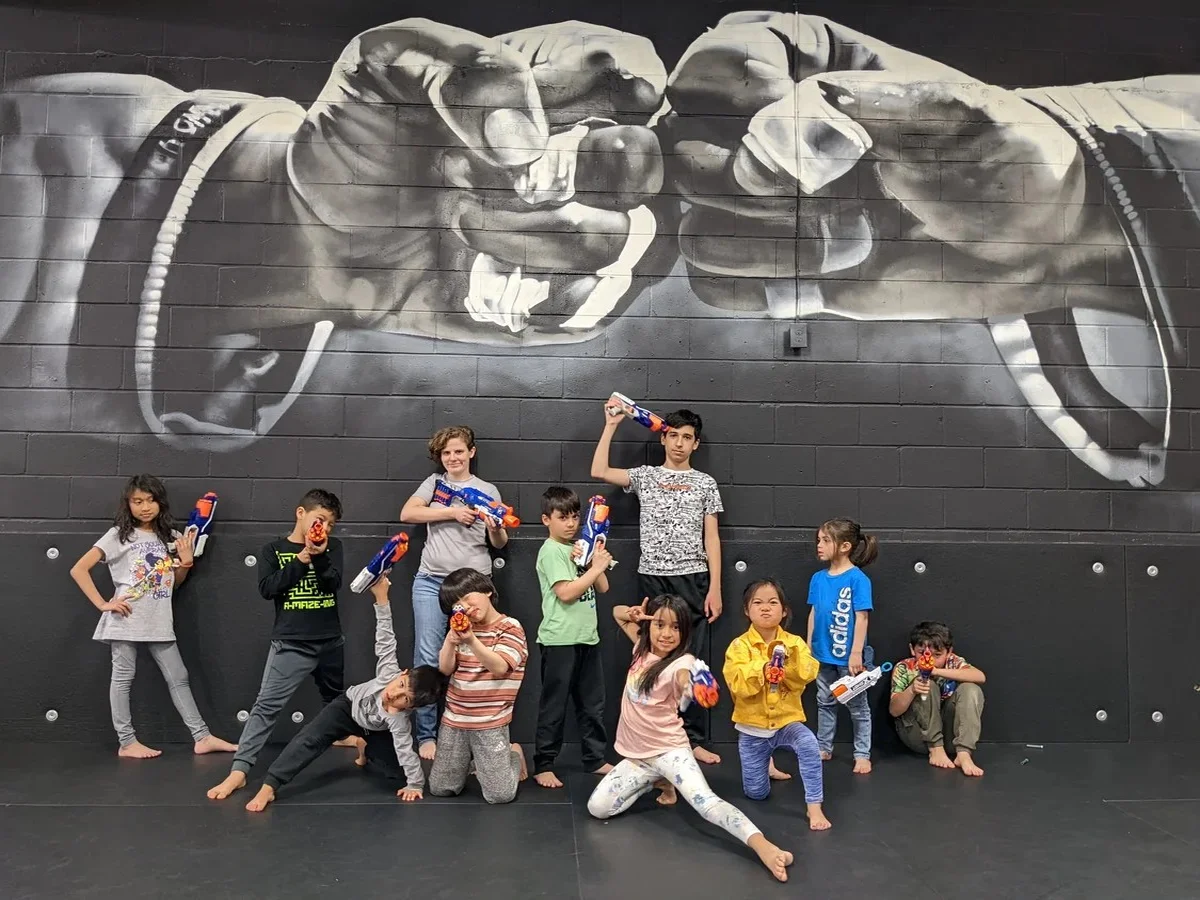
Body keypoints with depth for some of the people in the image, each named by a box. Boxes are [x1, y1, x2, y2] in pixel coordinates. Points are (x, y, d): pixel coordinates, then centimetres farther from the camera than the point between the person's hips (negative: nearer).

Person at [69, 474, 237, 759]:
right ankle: (127, 742, 14)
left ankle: (202, 737, 10)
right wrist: (102, 604, -14)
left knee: (178, 678, 6)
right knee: (123, 678, 3)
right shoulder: (118, 535, -2)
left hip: (159, 622, 4)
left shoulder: (169, 537, 10)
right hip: (126, 621, -4)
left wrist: (186, 563, -2)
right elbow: (79, 569, -8)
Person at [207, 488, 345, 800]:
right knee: (267, 705, -10)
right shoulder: (273, 550, 0)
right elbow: (267, 588, -14)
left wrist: (319, 556, -23)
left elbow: (334, 583, -8)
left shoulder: (332, 547, 5)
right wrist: (300, 561, -18)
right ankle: (239, 769, -8)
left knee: (336, 698, 24)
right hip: (291, 644, -3)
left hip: (331, 641, 3)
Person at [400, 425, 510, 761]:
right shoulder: (434, 483, 11)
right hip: (431, 581, 1)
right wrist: (451, 512, -12)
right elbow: (407, 514, -5)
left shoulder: (487, 490, 9)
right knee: (427, 658, -1)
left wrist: (495, 527, -16)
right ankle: (426, 735, 9)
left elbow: (499, 543, 7)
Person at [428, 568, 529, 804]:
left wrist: (471, 641, -36)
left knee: (501, 795, -8)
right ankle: (472, 759, 34)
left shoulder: (510, 627, -7)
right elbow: (445, 669, 2)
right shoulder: (463, 628, 10)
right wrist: (451, 640, -17)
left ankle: (514, 754, 22)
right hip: (454, 720, 5)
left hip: (490, 723, -5)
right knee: (440, 789, 8)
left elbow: (499, 667, -21)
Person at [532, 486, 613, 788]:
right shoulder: (552, 551, -9)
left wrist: (597, 562, -3)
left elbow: (602, 588, 11)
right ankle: (543, 766, 10)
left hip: (587, 637, 8)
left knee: (592, 704, 14)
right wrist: (596, 567, -15)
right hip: (560, 640, -7)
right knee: (554, 707, 1)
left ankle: (595, 759, 26)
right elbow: (565, 593, -19)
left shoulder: (580, 549, 13)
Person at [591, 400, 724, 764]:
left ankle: (693, 739, 10)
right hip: (652, 579, 1)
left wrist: (715, 588, -2)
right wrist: (611, 425, -1)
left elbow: (711, 538, 5)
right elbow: (599, 471, -3)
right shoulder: (645, 476, 8)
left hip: (693, 580, 0)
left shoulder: (706, 483, 8)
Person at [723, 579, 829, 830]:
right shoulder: (739, 646, -12)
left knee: (808, 744, -34)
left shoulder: (794, 643, -4)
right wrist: (762, 666, -36)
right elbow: (738, 685, -24)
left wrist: (788, 661, -32)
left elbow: (807, 674, -18)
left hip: (787, 720, 0)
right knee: (756, 793, 8)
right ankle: (767, 763, 42)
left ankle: (815, 806, -20)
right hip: (752, 727, 0)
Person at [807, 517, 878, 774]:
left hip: (848, 655, -5)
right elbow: (813, 614, 8)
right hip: (823, 654, 6)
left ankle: (862, 754, 20)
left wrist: (856, 653, -17)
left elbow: (862, 618, -16)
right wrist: (808, 647, 9)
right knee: (825, 703, 18)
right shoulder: (818, 578, 1)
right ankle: (823, 748, 31)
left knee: (857, 706, 9)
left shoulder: (858, 579, -15)